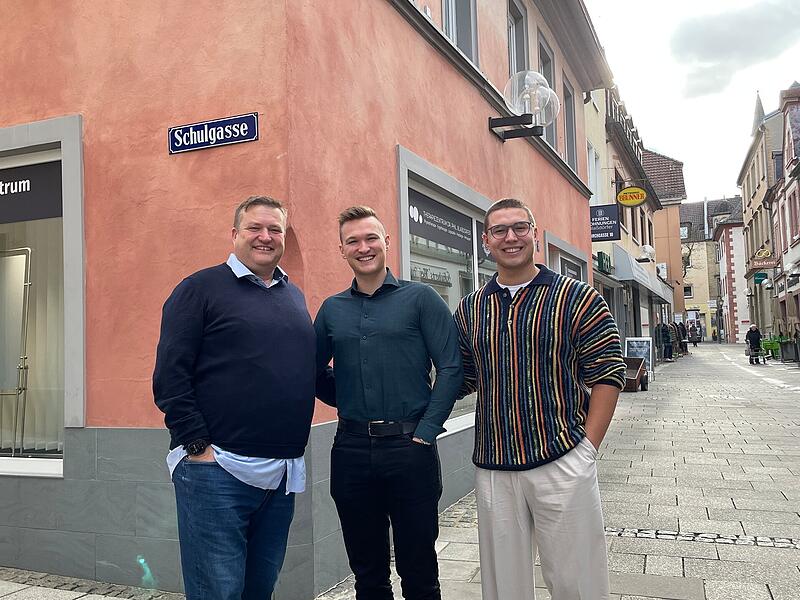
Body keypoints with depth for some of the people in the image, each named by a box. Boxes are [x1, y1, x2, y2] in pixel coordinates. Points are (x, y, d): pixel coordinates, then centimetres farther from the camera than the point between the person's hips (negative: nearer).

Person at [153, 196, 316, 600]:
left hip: (284, 474, 6)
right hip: (218, 471, -6)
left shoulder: (294, 297, 17)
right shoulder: (202, 288, -2)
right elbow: (170, 376, -8)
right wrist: (197, 445, -13)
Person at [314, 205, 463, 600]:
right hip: (351, 450, 3)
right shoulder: (332, 309, 10)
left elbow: (450, 368, -5)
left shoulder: (420, 298, 0)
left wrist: (426, 429, -11)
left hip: (410, 446, -3)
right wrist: (349, 403, 5)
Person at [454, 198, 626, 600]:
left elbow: (607, 375, -3)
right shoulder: (469, 310, 9)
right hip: (492, 469, 3)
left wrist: (588, 448, -9)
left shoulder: (578, 299, -2)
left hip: (564, 464, -3)